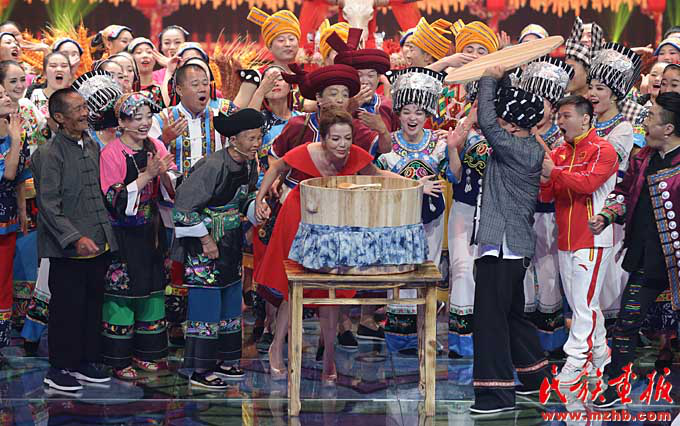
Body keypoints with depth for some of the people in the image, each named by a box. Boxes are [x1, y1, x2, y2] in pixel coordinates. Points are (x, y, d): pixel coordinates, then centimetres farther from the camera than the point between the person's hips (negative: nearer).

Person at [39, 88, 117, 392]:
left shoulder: (93, 147, 12)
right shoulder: (53, 153, -11)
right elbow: (48, 205, -15)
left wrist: (107, 233, 17)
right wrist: (75, 238, -21)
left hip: (99, 244, 7)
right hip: (69, 250, -7)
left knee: (93, 306, 13)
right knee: (68, 309, 0)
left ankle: (84, 362, 25)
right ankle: (58, 369, 11)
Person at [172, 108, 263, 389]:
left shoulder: (250, 165, 3)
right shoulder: (213, 166, -23)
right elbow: (184, 206, -22)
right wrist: (205, 240, -17)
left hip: (231, 243, 9)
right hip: (205, 243, -8)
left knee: (230, 303, 14)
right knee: (206, 305, -5)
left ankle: (223, 360, 26)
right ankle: (200, 371, 3)